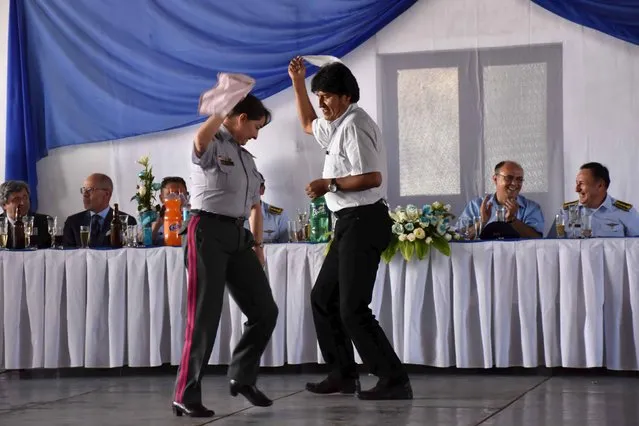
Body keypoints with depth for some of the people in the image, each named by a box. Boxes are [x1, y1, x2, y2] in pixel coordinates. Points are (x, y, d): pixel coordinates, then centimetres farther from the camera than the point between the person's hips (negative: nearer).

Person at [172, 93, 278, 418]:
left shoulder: (247, 159, 22)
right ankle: (185, 396, -3)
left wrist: (258, 245, 17)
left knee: (264, 310, 6)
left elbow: (255, 205, 25)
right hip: (208, 231, -8)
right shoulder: (212, 146, -3)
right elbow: (201, 137, -30)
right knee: (205, 315, -9)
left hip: (238, 235, 8)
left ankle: (242, 377, 24)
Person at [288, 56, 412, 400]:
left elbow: (372, 177, -25)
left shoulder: (354, 125, -15)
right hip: (351, 222, 11)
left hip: (363, 221, -11)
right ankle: (343, 374, 25)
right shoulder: (337, 124, 16)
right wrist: (298, 84, 28)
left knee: (353, 309, -12)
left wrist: (329, 185, -18)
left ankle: (394, 380, -8)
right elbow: (309, 124, 38)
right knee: (323, 298, 17)